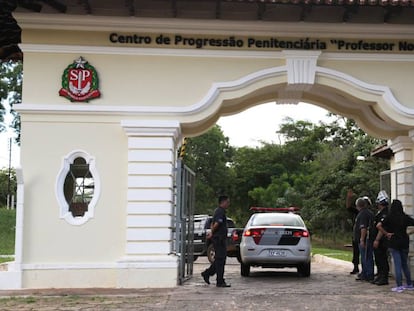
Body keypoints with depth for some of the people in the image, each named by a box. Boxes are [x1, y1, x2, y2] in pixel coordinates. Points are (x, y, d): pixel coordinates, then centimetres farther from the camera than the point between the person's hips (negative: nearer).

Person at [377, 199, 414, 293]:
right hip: (404, 242, 3)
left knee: (397, 265, -1)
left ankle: (399, 286, -2)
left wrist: (386, 233, -6)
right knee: (405, 264, 15)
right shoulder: (405, 217, 0)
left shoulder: (390, 217, -6)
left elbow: (379, 226, -14)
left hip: (394, 242, -3)